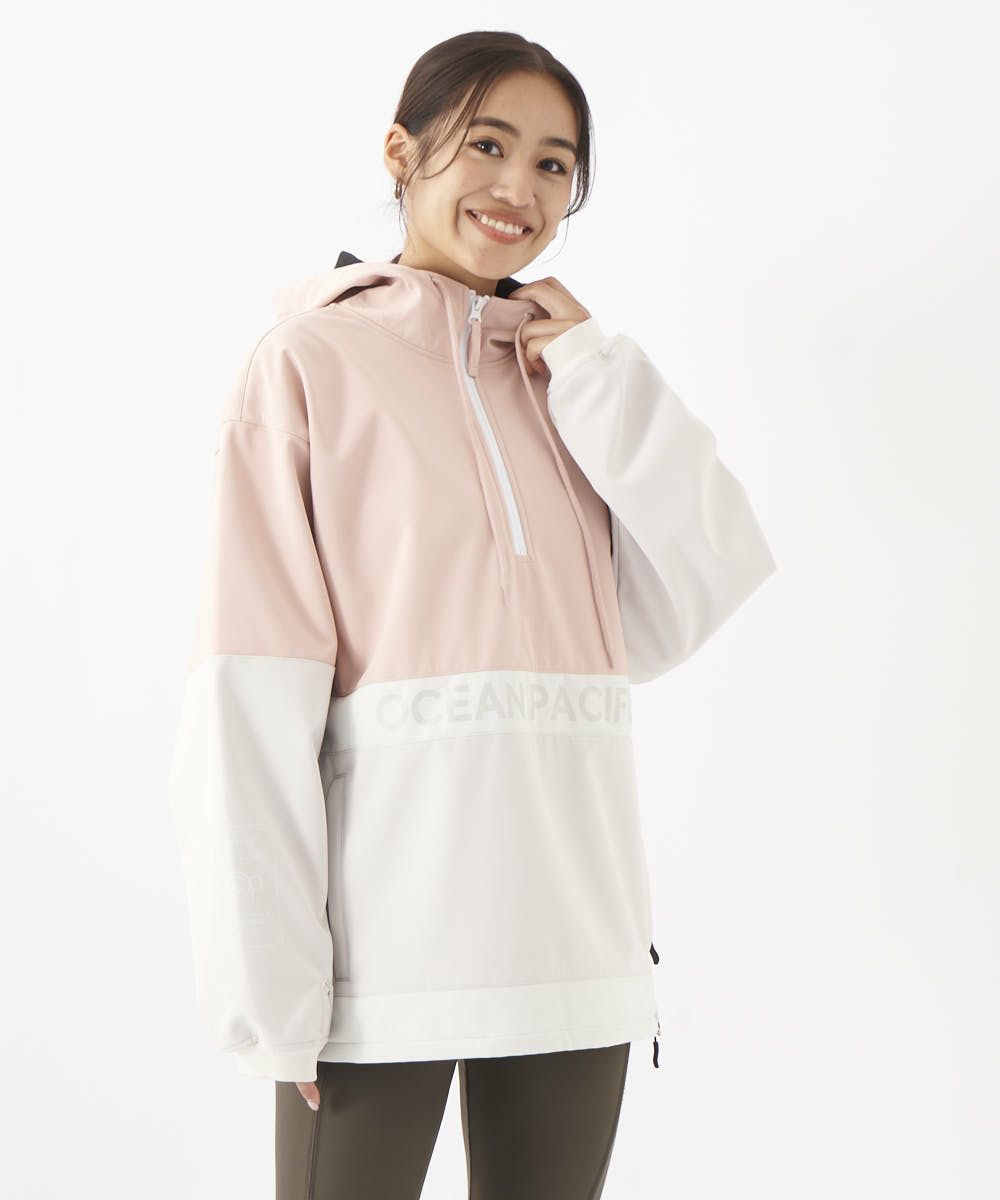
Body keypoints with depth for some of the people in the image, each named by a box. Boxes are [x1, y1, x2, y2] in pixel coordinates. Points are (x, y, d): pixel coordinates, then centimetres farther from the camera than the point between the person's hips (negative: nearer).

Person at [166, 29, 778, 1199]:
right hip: (383, 940, -4)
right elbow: (251, 691, -8)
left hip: (573, 920, 5)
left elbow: (689, 605, 2)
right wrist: (273, 975, -14)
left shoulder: (566, 371, 13)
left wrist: (601, 375, -3)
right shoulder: (313, 357, -1)